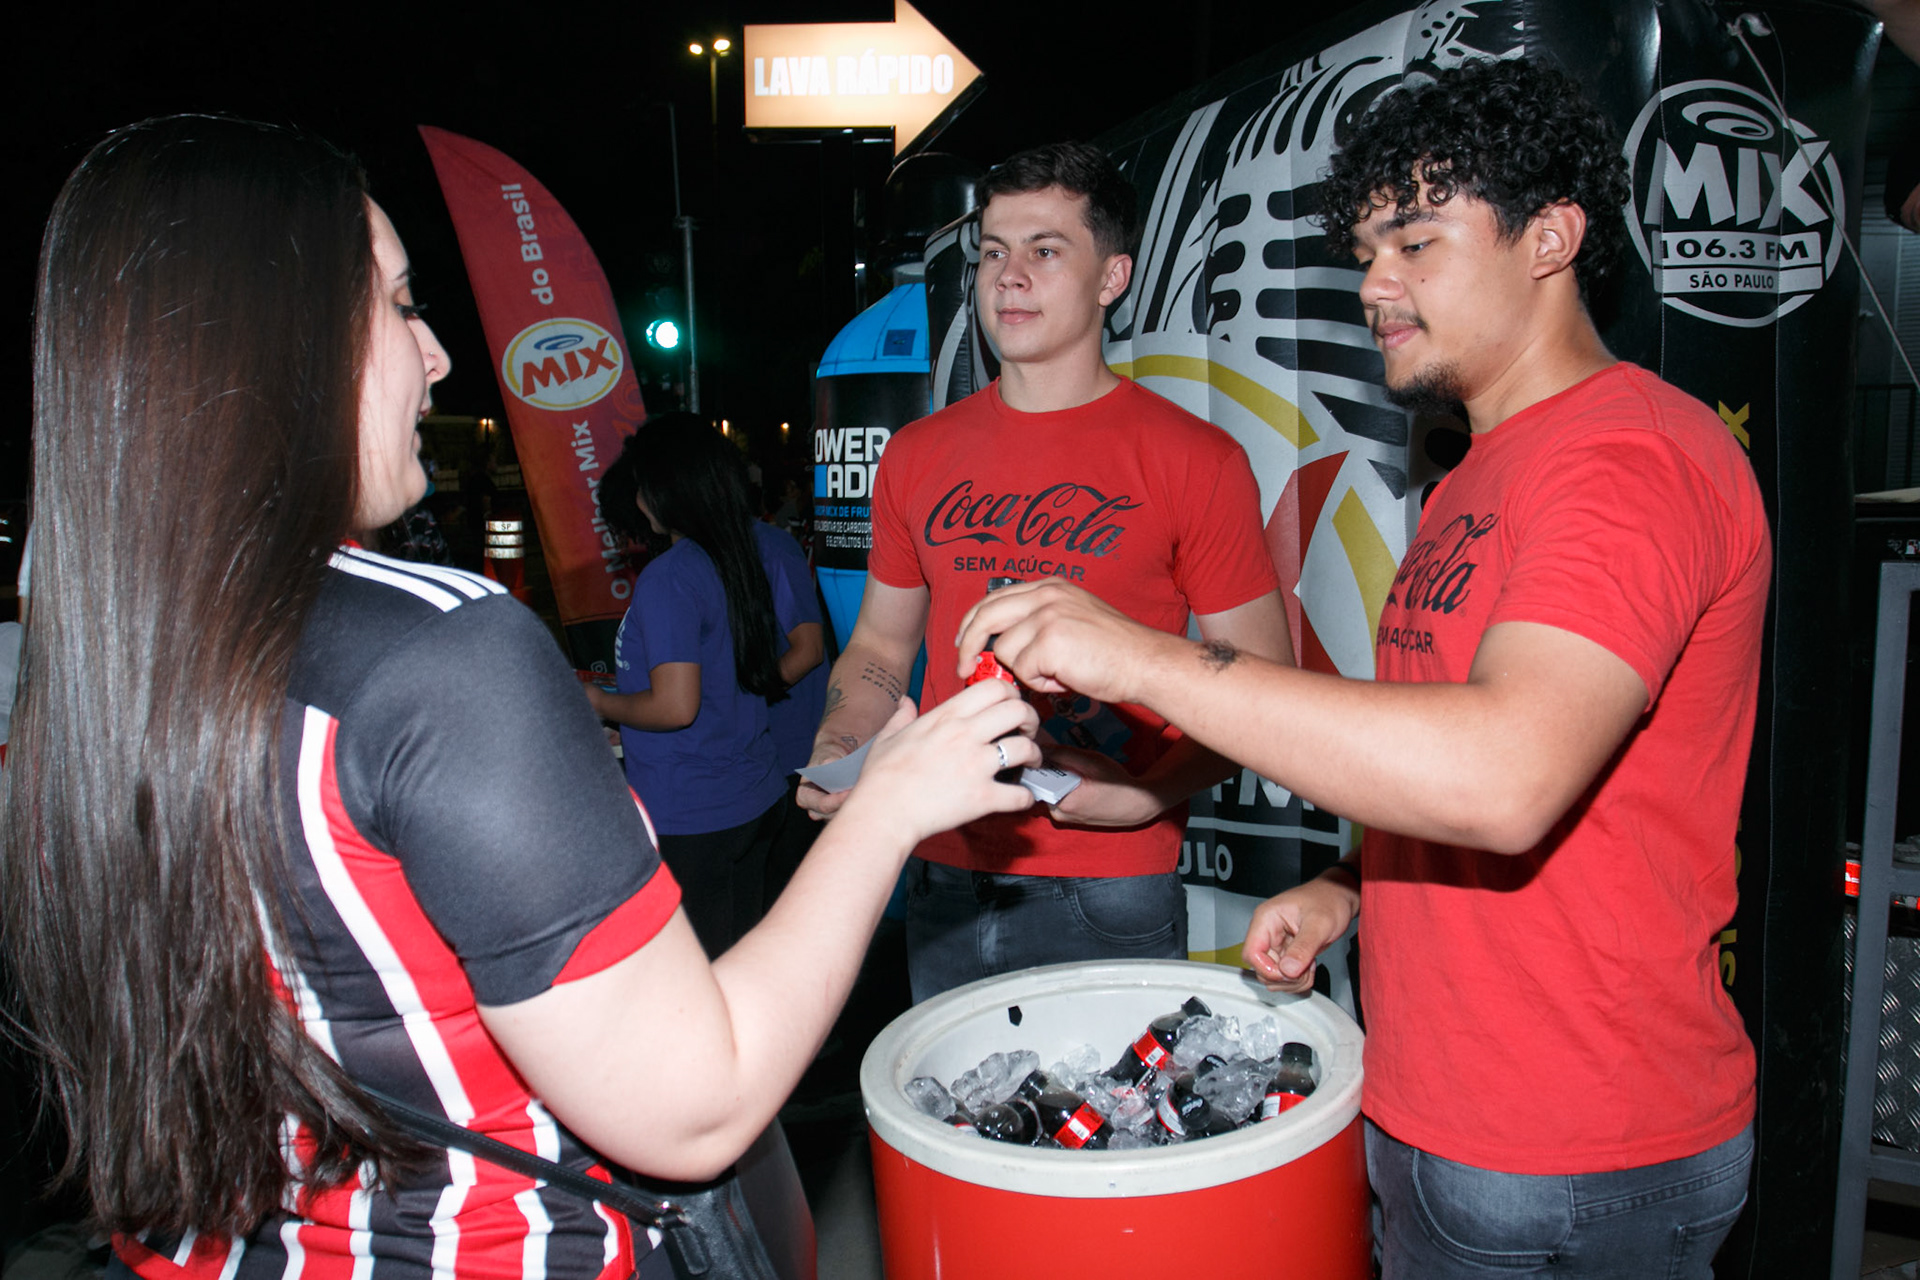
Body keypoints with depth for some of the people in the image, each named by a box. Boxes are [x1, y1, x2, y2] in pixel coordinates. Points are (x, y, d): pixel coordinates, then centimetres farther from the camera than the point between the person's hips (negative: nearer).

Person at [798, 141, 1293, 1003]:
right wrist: (836, 752, -2)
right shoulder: (917, 455, 7)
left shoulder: (1196, 461, -6)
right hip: (943, 888, 4)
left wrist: (1149, 792, -19)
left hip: (1108, 898, -3)